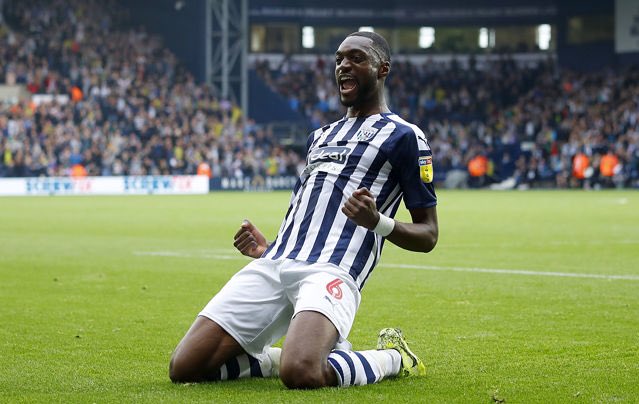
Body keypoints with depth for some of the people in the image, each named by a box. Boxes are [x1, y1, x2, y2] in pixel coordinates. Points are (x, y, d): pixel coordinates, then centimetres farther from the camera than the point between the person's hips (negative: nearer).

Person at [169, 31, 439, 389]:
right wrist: (266, 248, 17)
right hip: (274, 265, 7)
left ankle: (392, 358, -3)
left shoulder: (404, 137, 6)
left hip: (332, 272, -7)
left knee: (300, 374, -35)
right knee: (185, 368, -9)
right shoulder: (320, 136, 29)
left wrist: (378, 222, -16)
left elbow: (428, 235, 4)